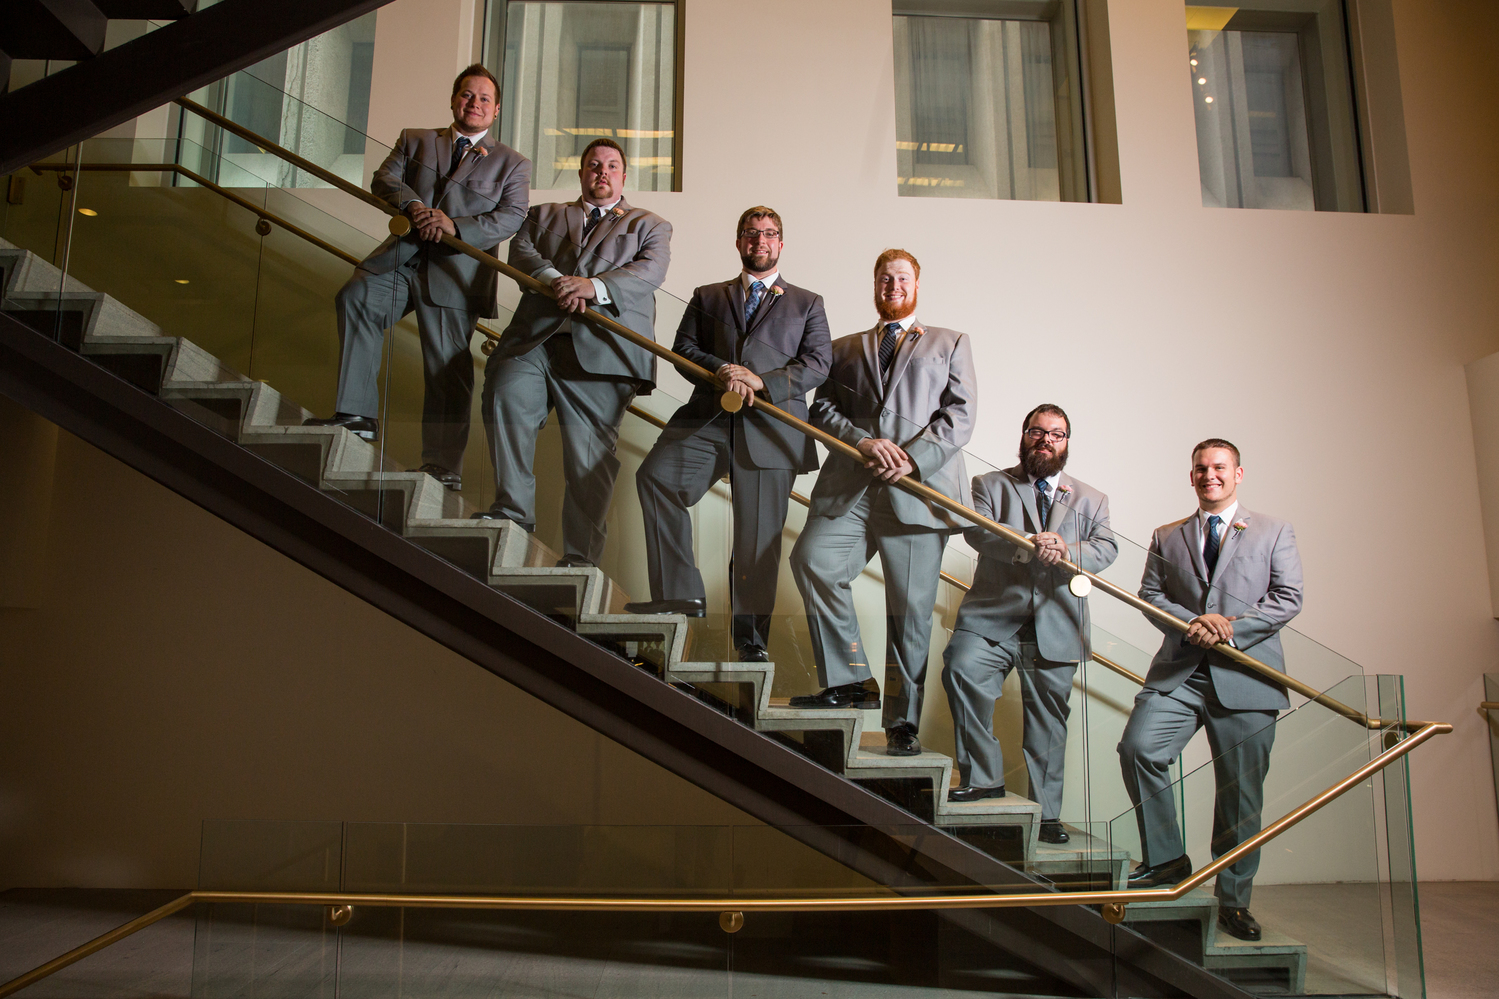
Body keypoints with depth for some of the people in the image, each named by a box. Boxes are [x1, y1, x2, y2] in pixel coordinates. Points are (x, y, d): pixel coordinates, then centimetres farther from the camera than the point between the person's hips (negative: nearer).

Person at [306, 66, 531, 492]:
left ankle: (443, 468, -2)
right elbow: (383, 179, 7)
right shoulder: (415, 140, 21)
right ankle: (356, 413, -16)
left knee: (447, 370, -6)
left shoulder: (512, 164, 14)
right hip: (403, 259, 3)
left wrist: (456, 226, -17)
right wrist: (413, 205, -16)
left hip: (456, 270, -3)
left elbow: (512, 217, -1)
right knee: (356, 298, -23)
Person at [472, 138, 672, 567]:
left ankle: (580, 558, 1)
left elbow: (651, 270, 3)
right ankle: (514, 508, -15)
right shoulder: (545, 215, 29)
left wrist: (594, 286, -15)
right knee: (506, 392, -27)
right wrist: (555, 280, -13)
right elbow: (521, 250, 10)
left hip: (602, 345, -2)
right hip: (536, 339, 2)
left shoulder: (650, 225, 23)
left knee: (590, 458, -6)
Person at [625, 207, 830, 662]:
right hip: (708, 419, 1)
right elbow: (683, 348, 11)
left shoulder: (807, 304, 19)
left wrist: (762, 381, -11)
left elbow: (818, 363, 6)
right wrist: (720, 370, -10)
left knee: (759, 535, -1)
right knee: (655, 475, -25)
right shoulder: (708, 297, 23)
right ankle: (680, 594, -18)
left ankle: (751, 635, 13)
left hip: (771, 425, -1)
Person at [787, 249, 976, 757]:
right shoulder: (845, 349, 24)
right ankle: (850, 681, -9)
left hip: (917, 489, -1)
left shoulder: (950, 344, 20)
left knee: (910, 610, -3)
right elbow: (822, 408, 12)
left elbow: (961, 412, 7)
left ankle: (902, 724, 7)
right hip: (850, 486, 2)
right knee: (812, 559, -22)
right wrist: (864, 442, -8)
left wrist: (914, 457, -9)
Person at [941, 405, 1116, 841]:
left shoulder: (1090, 500, 20)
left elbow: (1107, 548, 3)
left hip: (1056, 626, 2)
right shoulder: (990, 485, 12)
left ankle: (1047, 813, 21)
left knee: (1048, 720, 6)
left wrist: (1068, 552, -19)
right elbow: (977, 531, -7)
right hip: (993, 617, -2)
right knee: (962, 667, -27)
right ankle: (983, 778, -13)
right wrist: (1026, 546, -25)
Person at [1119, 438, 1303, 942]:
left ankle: (1233, 901, 17)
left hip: (1246, 675, -1)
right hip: (1179, 672, 2)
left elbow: (1288, 597, 2)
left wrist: (1232, 626, -13)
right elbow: (1150, 595, 9)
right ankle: (1166, 857, 0)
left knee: (1241, 791, 2)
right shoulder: (1167, 537, 18)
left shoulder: (1273, 532, 12)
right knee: (1138, 748, -19)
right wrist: (1192, 624, -10)